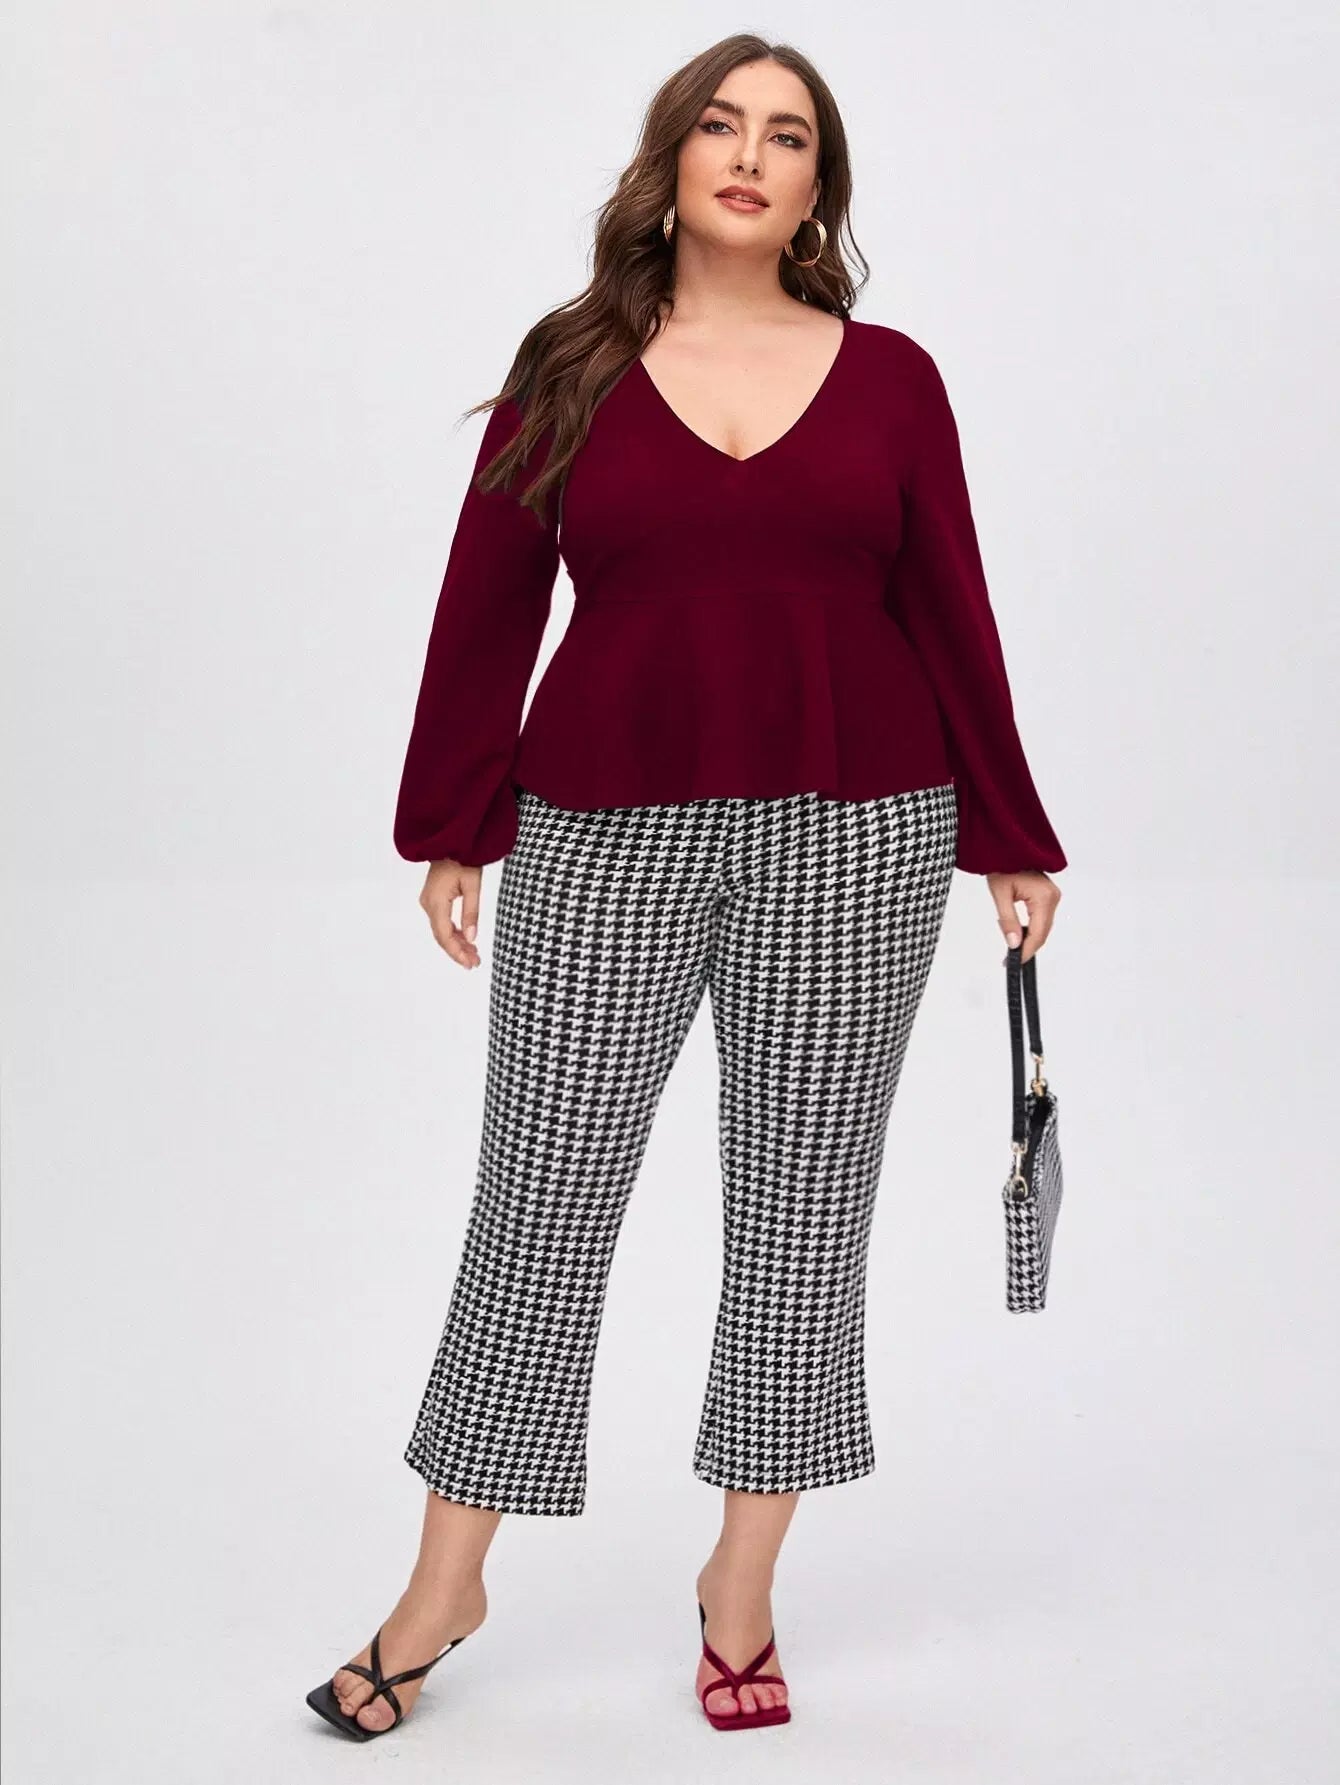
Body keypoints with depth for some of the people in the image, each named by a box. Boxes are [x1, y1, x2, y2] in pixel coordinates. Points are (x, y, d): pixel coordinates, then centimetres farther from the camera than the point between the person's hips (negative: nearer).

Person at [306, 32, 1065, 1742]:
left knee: (804, 1201, 7)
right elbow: (485, 611, 5)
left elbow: (951, 619, 7)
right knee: (541, 1197, 3)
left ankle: (742, 1584, 23)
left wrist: (1009, 838, 7)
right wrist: (449, 829, 2)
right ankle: (442, 1588, 17)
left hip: (854, 836, 1)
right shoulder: (568, 373, 5)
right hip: (605, 837, 0)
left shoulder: (889, 377, 6)